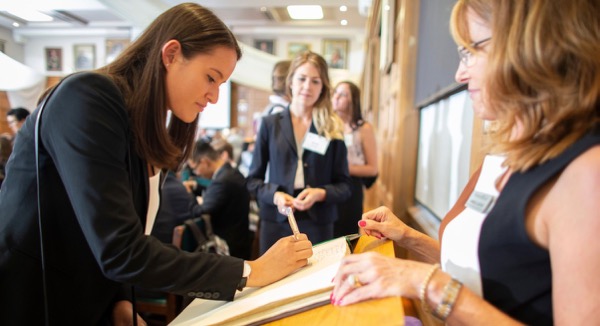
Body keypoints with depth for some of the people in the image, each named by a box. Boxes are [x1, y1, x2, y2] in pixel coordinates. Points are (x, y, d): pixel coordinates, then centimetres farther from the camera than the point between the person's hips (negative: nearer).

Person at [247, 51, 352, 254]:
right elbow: (253, 179, 5)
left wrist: (321, 193, -16)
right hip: (275, 222, 1)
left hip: (318, 224, 0)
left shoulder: (333, 129, 2)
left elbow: (344, 186, 4)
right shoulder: (270, 123, 3)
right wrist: (275, 195, -14)